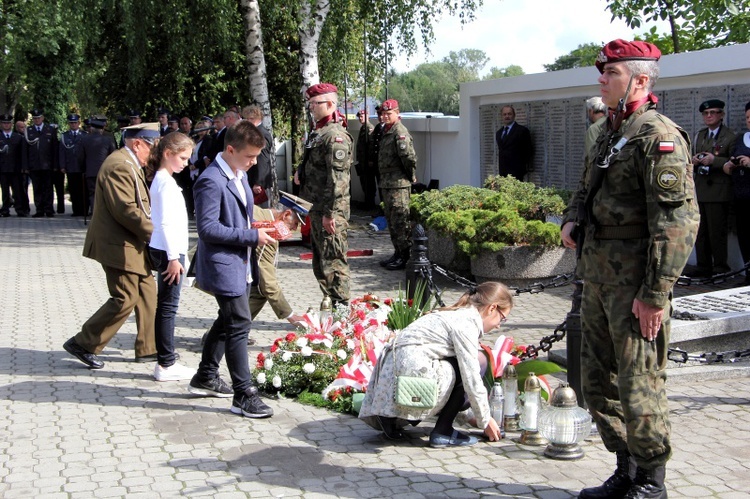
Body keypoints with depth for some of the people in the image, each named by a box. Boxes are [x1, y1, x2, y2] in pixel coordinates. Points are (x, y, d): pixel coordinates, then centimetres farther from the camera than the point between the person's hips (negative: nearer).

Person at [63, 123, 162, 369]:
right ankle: (83, 344, 4)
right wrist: (153, 232, -17)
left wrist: (150, 231, 7)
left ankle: (148, 348, 19)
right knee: (125, 298, -8)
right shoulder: (119, 165, -18)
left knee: (147, 294, 12)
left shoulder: (129, 164, 17)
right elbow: (125, 209, -25)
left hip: (132, 244, 11)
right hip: (118, 246, -11)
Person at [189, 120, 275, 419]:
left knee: (228, 321, 20)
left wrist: (259, 227, 5)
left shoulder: (240, 175, 11)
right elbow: (208, 228, -24)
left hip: (241, 264, 10)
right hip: (224, 266, -10)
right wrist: (251, 236, -22)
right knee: (239, 324, -8)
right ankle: (244, 395, -1)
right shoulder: (212, 181, -20)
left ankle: (206, 377, 36)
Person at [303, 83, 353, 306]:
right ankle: (331, 305, 26)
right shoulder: (318, 133, 17)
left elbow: (337, 178, -21)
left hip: (331, 212, -10)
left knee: (333, 262, -6)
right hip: (318, 209, 11)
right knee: (320, 263, 16)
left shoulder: (335, 135, -15)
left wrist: (329, 212, -23)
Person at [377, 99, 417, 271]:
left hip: (398, 184, -10)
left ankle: (405, 257, -3)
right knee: (391, 220, 15)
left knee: (400, 221, -8)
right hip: (386, 183, 10)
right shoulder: (385, 131, 15)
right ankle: (398, 253, 24)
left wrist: (411, 176, -10)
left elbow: (409, 156, -20)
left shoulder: (400, 132, -15)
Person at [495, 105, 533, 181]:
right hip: (502, 172, 6)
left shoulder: (522, 130, -2)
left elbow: (529, 150, -2)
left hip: (516, 171, -6)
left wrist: (524, 168, -4)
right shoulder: (499, 133, 18)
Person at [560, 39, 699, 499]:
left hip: (635, 283, -9)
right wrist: (573, 218, 7)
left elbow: (678, 222, -20)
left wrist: (655, 293, -23)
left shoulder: (659, 137, -13)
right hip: (598, 276, 10)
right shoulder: (611, 133, 16)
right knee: (598, 379, 15)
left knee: (639, 384, -1)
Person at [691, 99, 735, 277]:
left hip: (718, 191, -7)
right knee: (700, 231, 8)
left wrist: (714, 160, -20)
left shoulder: (730, 137, -4)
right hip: (699, 190, 7)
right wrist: (694, 160, 3)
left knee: (717, 232, -4)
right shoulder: (699, 136, 19)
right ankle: (703, 267, 15)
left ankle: (720, 268, 5)